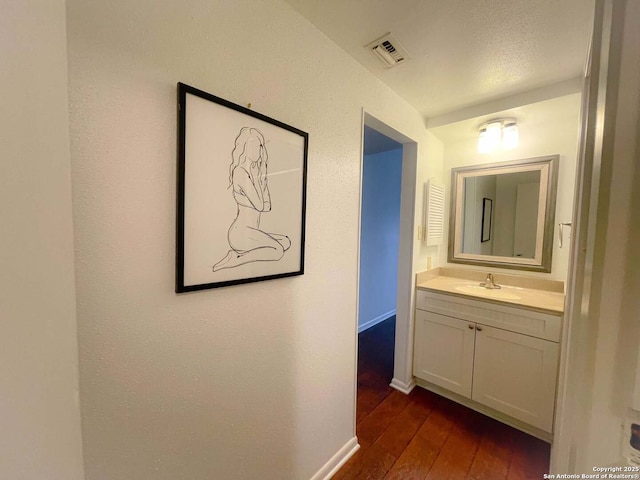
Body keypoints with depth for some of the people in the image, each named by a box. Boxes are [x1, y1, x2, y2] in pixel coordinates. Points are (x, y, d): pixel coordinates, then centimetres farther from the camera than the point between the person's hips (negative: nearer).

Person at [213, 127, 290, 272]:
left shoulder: (255, 171, 14)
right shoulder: (240, 171, -13)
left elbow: (267, 206, 12)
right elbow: (259, 206, -18)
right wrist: (256, 178, -9)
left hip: (251, 231, 9)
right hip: (241, 231, -9)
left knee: (286, 242, 7)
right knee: (278, 251, -19)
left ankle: (239, 253, 3)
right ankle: (234, 260, -10)